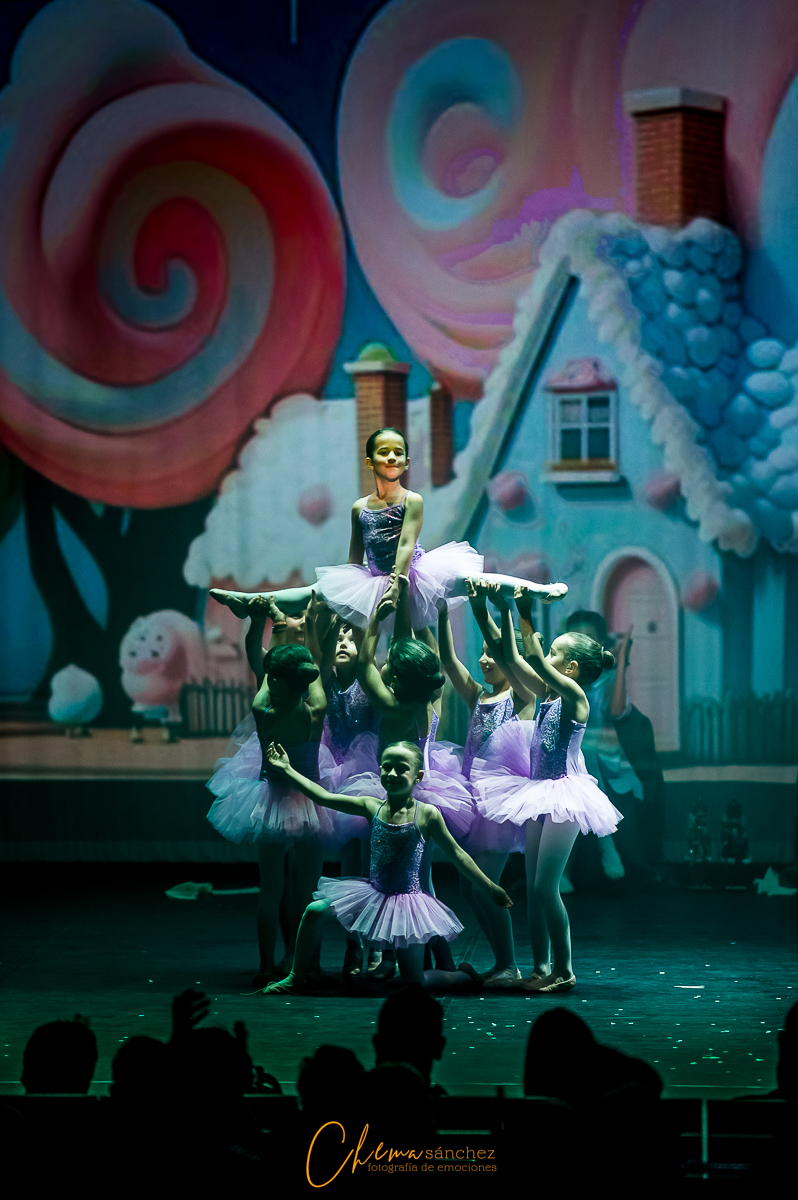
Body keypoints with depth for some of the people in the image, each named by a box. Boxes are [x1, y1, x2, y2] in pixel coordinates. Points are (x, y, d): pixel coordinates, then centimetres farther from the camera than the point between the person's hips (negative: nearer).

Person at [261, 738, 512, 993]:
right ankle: (296, 979, 9)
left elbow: (457, 855, -4)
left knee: (415, 981, -5)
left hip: (407, 900, -4)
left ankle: (467, 977, 24)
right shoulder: (371, 807, -3)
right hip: (374, 894, 4)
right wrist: (288, 770, -4)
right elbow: (323, 797, -1)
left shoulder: (427, 815, -12)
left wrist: (490, 888, -2)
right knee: (315, 910, -8)